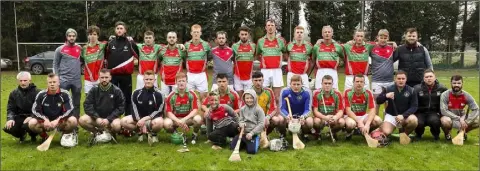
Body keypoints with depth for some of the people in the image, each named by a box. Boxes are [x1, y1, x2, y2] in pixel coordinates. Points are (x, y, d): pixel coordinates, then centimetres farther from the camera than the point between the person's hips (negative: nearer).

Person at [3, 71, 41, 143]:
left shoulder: (37, 92, -6)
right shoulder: (14, 93, 9)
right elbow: (10, 109, 8)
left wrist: (31, 117, -29)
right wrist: (10, 118, -13)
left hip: (32, 117, -4)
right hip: (19, 117, 5)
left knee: (27, 125, -36)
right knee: (8, 128, -22)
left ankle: (33, 135, 3)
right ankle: (21, 134, 15)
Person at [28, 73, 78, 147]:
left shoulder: (65, 94, -9)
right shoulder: (41, 95, -4)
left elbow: (69, 110, -14)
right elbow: (35, 110, -3)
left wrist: (57, 120, -27)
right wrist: (45, 119, -21)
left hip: (60, 122, -2)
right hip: (46, 122, 2)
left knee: (73, 120, -32)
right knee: (32, 123, -26)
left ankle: (66, 136, 1)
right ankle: (45, 137, 3)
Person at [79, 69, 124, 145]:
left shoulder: (116, 90, -5)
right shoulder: (94, 90, 0)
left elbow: (121, 107, -7)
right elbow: (87, 105, -5)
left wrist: (108, 119, -17)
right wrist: (97, 118, -19)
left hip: (111, 118, -2)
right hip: (96, 117, 2)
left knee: (116, 125, -34)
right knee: (82, 120, -25)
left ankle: (109, 133, 3)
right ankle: (97, 132, 3)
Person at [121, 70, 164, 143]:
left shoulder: (158, 94, -10)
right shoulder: (136, 93, -2)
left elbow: (159, 111, -12)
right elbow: (134, 110, -2)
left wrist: (144, 119, -21)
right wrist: (141, 122, -16)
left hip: (153, 118, -3)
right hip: (139, 118, 4)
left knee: (159, 122, -38)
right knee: (124, 121, -20)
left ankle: (153, 134, -3)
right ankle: (140, 132, 3)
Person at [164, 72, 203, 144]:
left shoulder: (191, 94, -8)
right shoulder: (171, 96, -9)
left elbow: (195, 110, -11)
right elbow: (169, 112, -9)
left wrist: (184, 119, -25)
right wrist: (179, 121, -25)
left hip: (188, 118, 0)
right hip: (175, 118, 0)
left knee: (198, 119, -32)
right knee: (166, 123, -33)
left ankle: (195, 135, 1)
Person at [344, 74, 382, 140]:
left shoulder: (368, 93, -7)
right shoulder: (348, 93, -14)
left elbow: (372, 110, -15)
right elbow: (348, 110, -18)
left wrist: (367, 124, -32)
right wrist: (359, 122, -30)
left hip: (363, 116, 3)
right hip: (351, 116, -3)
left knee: (378, 120, -23)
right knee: (350, 123, -38)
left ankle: (365, 132, 6)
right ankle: (349, 132, 0)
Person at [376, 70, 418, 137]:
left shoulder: (411, 91, -4)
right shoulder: (389, 89, -2)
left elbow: (414, 106, -9)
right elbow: (378, 101, -1)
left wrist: (403, 115, -24)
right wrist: (386, 96, -22)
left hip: (405, 115, 1)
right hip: (391, 115, -1)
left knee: (414, 120, -32)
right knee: (386, 132, -25)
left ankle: (404, 134, -2)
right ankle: (382, 126, 13)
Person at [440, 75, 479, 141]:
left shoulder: (466, 95, -8)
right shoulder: (445, 95, -18)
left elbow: (476, 110, -12)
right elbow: (444, 111, -25)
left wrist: (466, 122, -26)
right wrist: (459, 119, -31)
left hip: (461, 118, 4)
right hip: (449, 117, -4)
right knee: (445, 121, -39)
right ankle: (447, 134, -1)